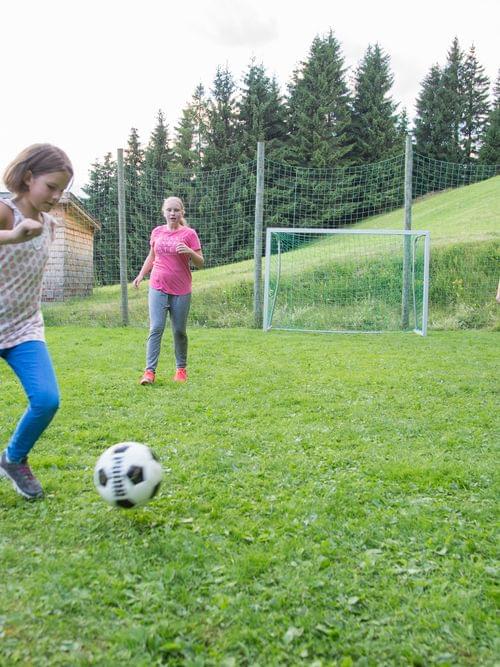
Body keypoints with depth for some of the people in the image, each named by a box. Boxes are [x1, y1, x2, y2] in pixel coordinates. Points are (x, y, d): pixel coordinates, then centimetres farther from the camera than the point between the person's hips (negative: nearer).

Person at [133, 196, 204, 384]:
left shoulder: (189, 234, -3)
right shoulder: (157, 232, 7)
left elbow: (200, 263, -4)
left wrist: (189, 251, -22)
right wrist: (141, 275, 10)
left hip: (181, 291, -2)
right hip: (158, 288, 2)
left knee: (179, 331, 6)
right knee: (156, 329, -7)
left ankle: (181, 369, 21)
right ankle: (150, 371, -7)